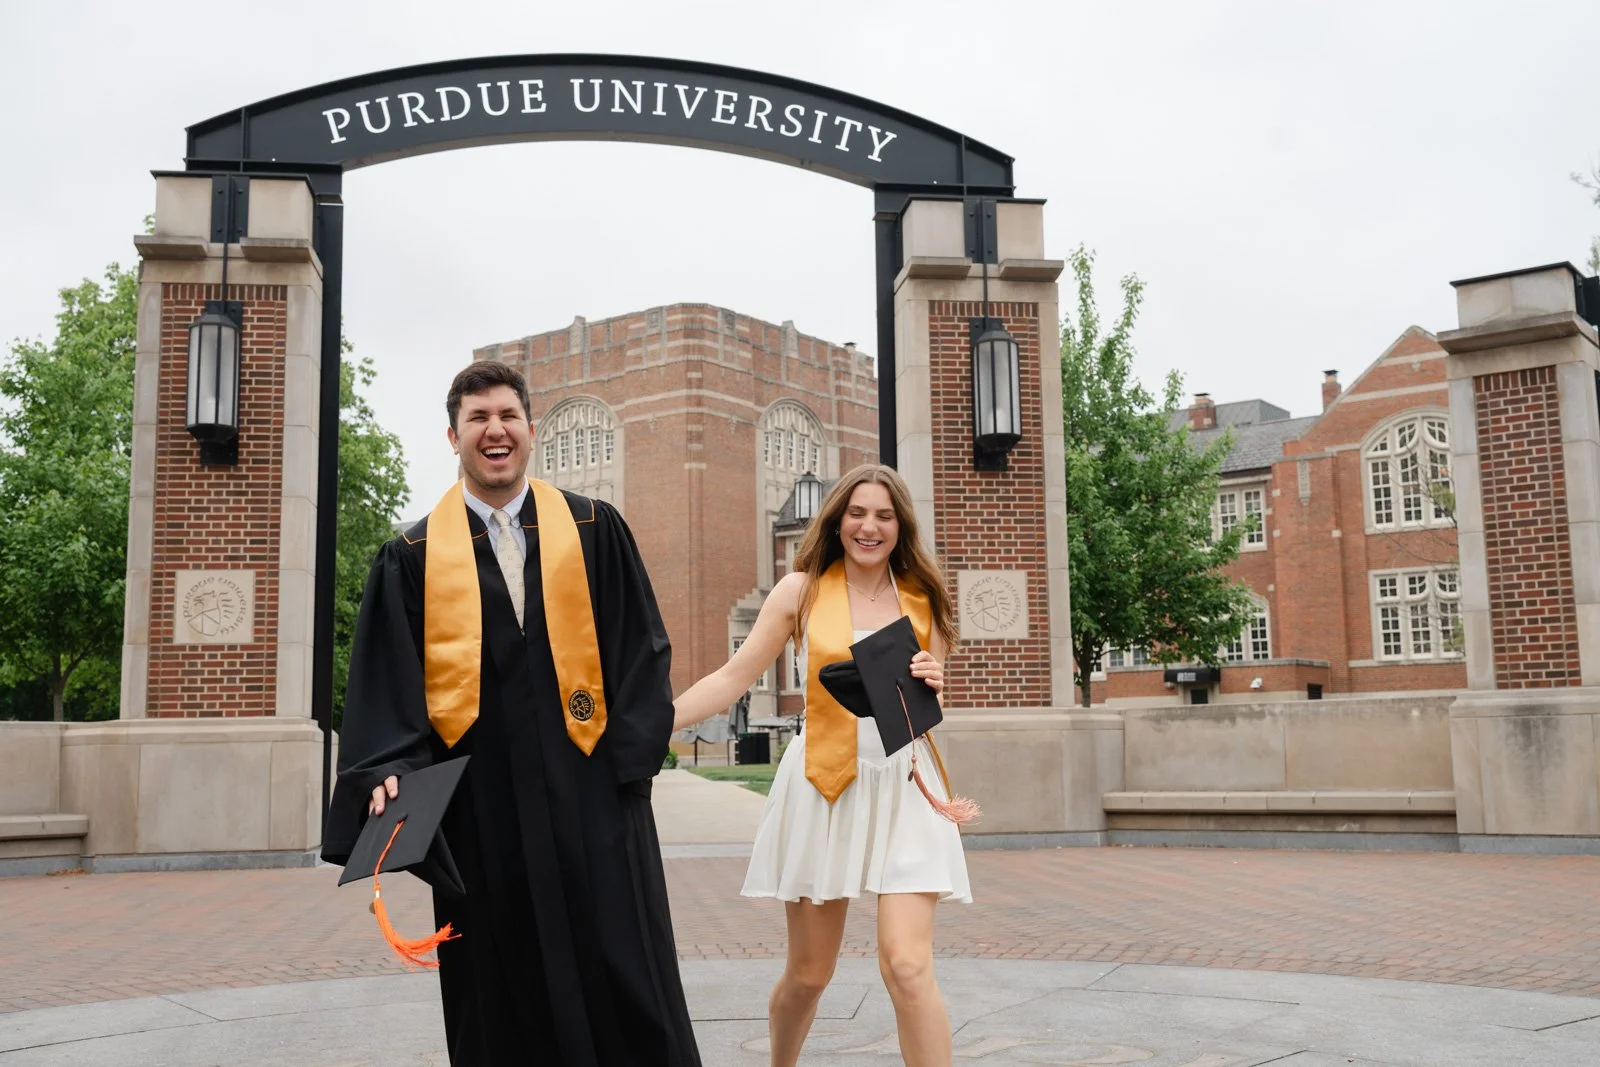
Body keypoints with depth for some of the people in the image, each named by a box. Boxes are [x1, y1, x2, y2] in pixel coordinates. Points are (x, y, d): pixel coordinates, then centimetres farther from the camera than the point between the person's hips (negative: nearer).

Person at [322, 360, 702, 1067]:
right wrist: (391, 770, -13)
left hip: (589, 790, 0)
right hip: (479, 803, 1)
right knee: (502, 998, 9)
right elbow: (387, 681, 3)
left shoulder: (594, 531, 5)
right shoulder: (414, 557, 6)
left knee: (624, 982, 1)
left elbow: (641, 649, 4)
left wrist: (629, 756, -6)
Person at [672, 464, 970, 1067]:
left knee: (907, 965, -13)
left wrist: (932, 687, -7)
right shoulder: (801, 590, 0)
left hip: (903, 789, 1)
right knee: (809, 972, 10)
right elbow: (732, 679, 0)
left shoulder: (922, 599, 8)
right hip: (824, 787, -1)